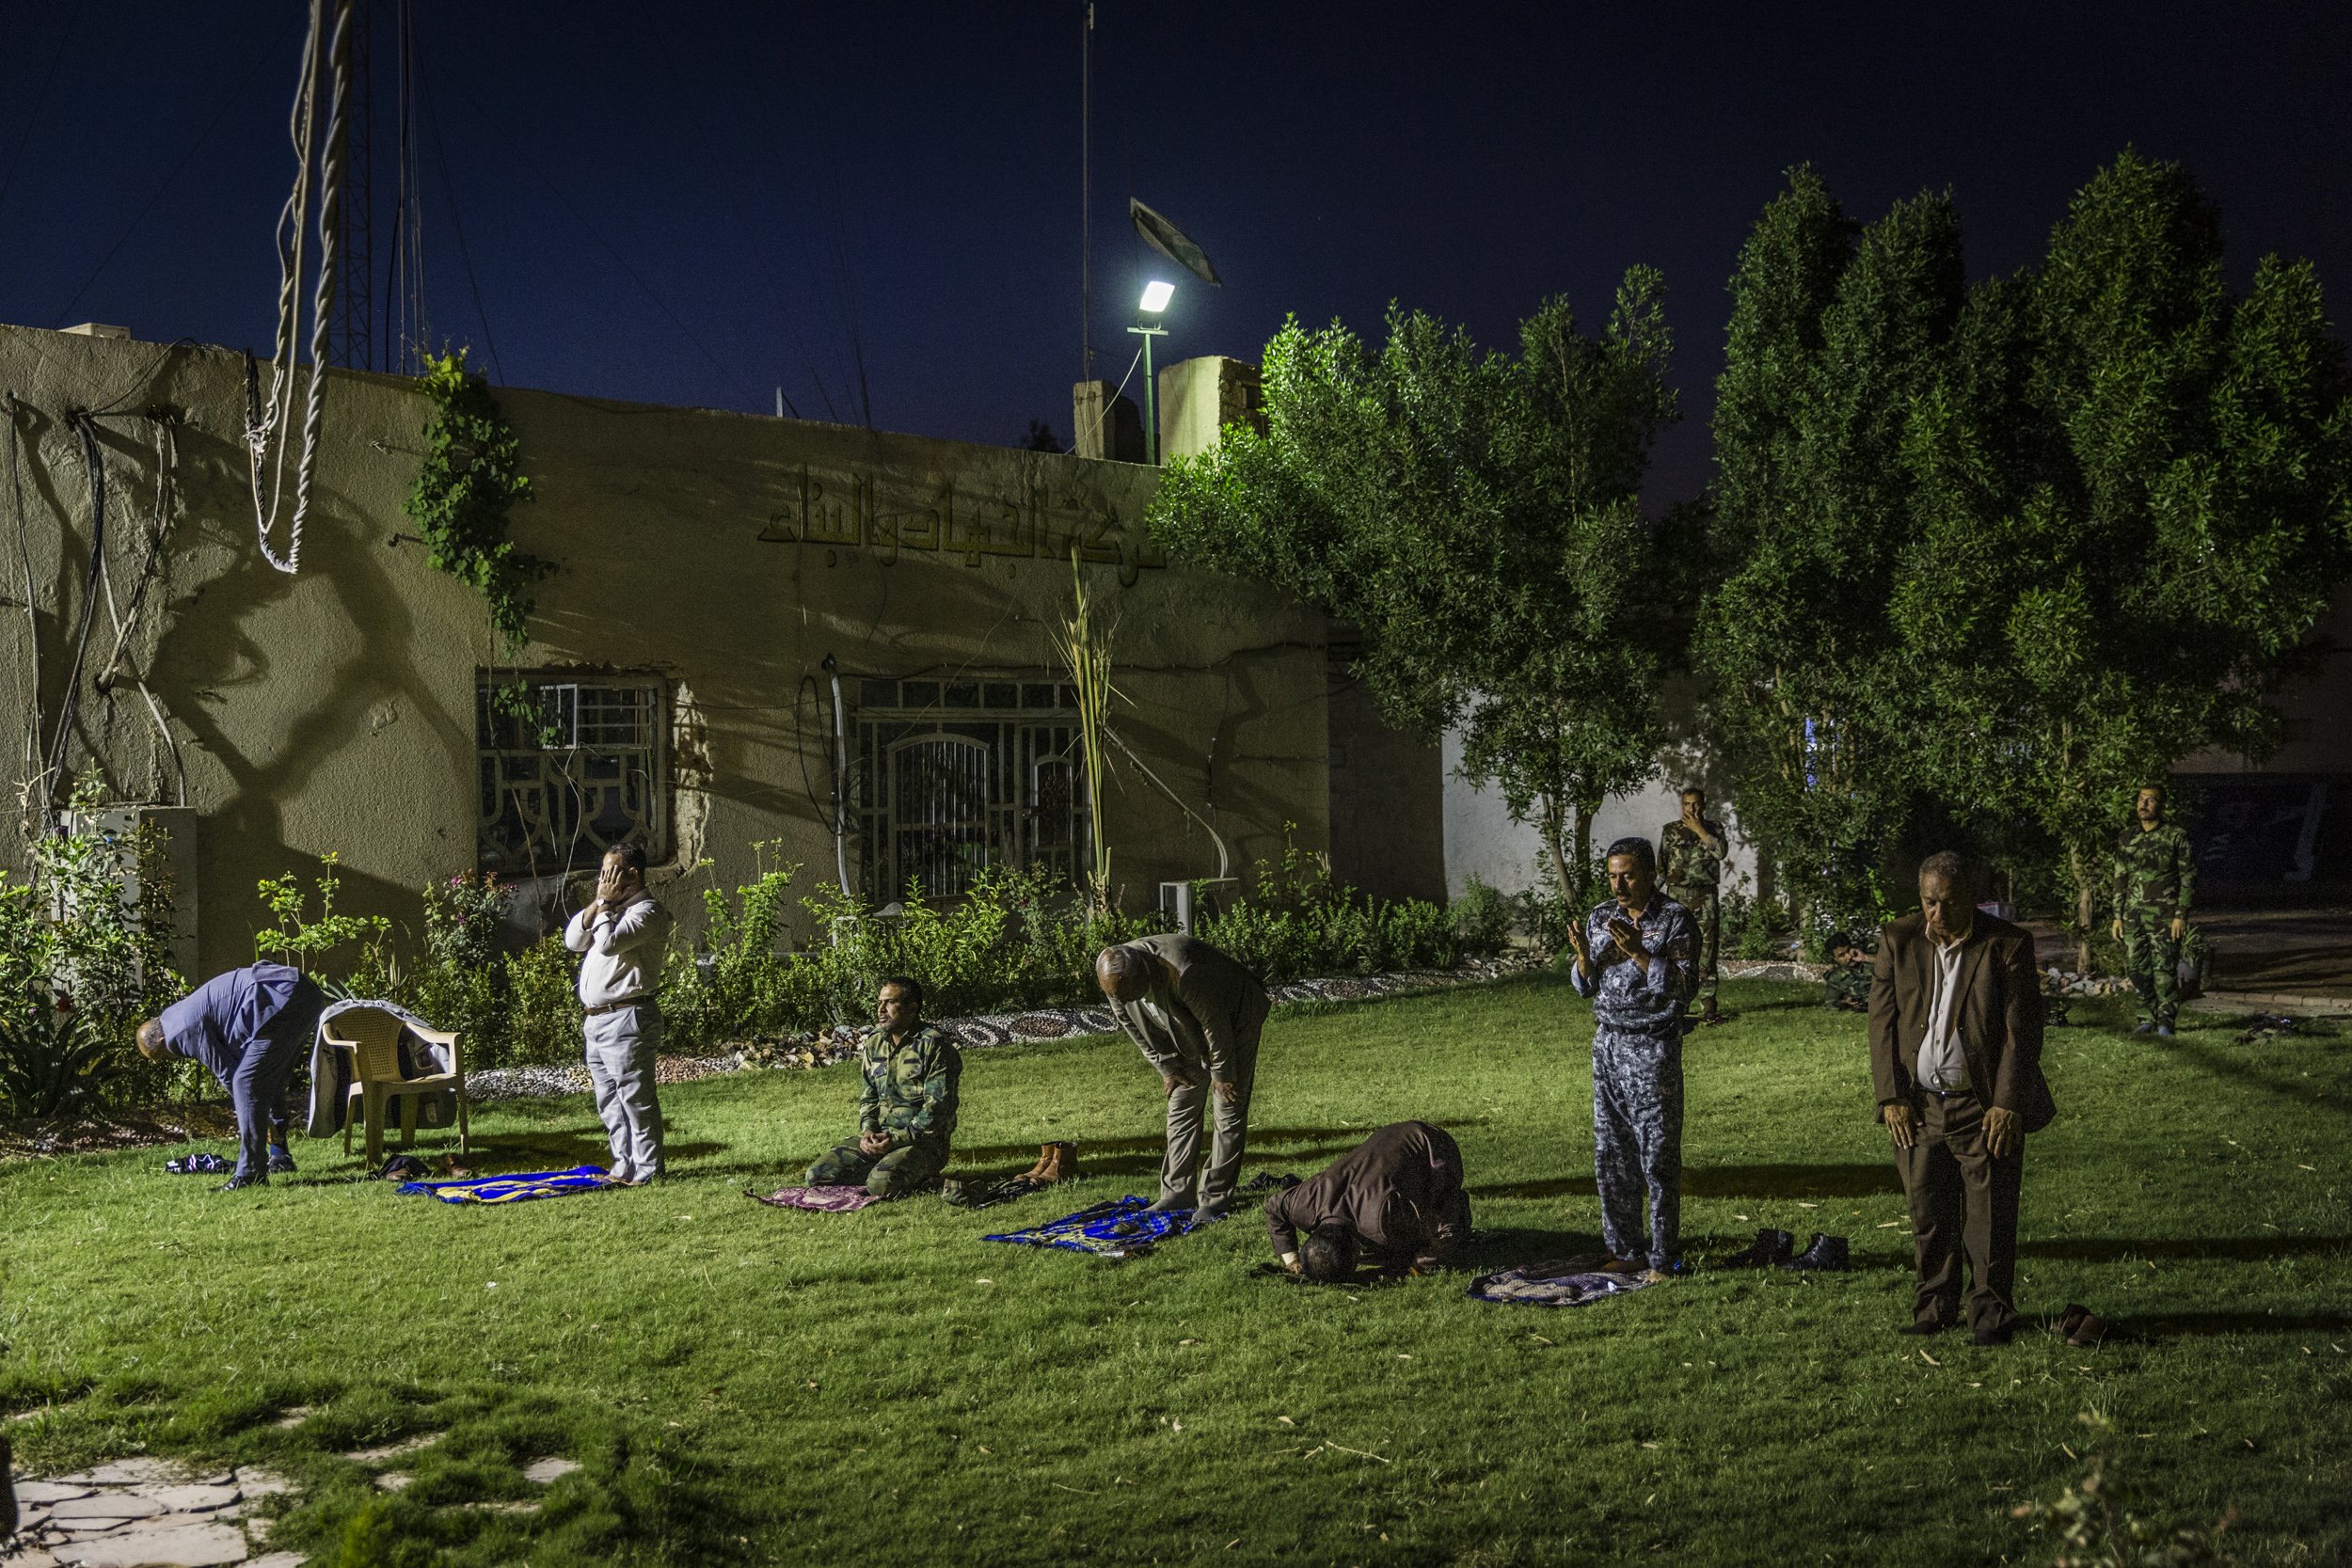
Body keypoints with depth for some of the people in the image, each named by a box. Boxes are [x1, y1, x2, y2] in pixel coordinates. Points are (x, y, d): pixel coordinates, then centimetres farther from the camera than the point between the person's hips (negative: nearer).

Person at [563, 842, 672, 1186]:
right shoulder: (612, 909, 19)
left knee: (636, 1098, -5)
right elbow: (573, 941, 12)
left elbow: (608, 943, -26)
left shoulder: (647, 912, -12)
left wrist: (607, 904, -13)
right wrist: (597, 903, 2)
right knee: (609, 1102, 14)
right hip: (597, 1020, 10)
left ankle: (646, 1171, 0)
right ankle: (624, 1167, 21)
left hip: (626, 1019, -10)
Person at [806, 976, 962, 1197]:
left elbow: (937, 1106, -16)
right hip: (881, 1136, 7)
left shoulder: (934, 1046, -12)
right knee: (817, 1175, -8)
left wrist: (898, 1139, -20)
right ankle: (888, 1171, 5)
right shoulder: (874, 1042, 10)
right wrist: (868, 1130, -4)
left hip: (923, 1140, -6)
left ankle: (920, 1177, -2)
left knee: (880, 1184, -33)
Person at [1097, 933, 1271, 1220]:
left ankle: (1216, 1198, 1)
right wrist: (1167, 1067, -1)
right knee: (1181, 1109, 6)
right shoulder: (1118, 979, -21)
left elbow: (1216, 1024, -28)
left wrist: (1222, 1073, -16)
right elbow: (1136, 1029, -3)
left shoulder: (1182, 972, -42)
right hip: (1190, 1038, 6)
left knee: (1229, 1112, -5)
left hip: (1234, 1022, -6)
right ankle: (1176, 1193, 12)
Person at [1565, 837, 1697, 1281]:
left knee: (1658, 1157, -4)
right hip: (1608, 1044, 5)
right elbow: (1585, 987, 12)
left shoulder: (1674, 919, -7)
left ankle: (1661, 1260, 3)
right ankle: (1622, 1251, 17)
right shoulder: (1600, 918, 8)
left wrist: (1638, 953, -24)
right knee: (1610, 1156, 8)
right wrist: (1584, 957, -9)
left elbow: (1684, 986, -14)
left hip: (1654, 1048, -5)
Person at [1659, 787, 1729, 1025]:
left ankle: (1707, 1007, 0)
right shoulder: (1670, 830, 9)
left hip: (1706, 898, 0)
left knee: (1706, 952, -2)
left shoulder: (1714, 829, 9)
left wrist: (1699, 830, -10)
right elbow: (1661, 867, 10)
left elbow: (1721, 851, -11)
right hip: (1677, 896, 0)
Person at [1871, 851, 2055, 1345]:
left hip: (1986, 1107, -3)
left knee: (1990, 1216, 2)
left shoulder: (2009, 945, -6)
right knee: (1927, 1213, 10)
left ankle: (1991, 1312, 17)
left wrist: (2007, 1104, -12)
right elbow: (1882, 1023, 3)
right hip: (1918, 1105, 3)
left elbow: (2021, 1031, -7)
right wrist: (1891, 1097, -3)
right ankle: (1935, 1306, 25)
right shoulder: (1898, 942, 2)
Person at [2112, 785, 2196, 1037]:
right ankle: (2147, 1018, 17)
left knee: (2165, 969, -5)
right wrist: (2118, 916, 9)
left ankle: (2165, 1022, 3)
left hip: (2164, 916, -4)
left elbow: (2188, 878, -4)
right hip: (2133, 915, 4)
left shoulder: (2176, 837, -4)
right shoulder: (2127, 838, 10)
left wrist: (2181, 915, -11)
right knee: (2137, 969, 5)